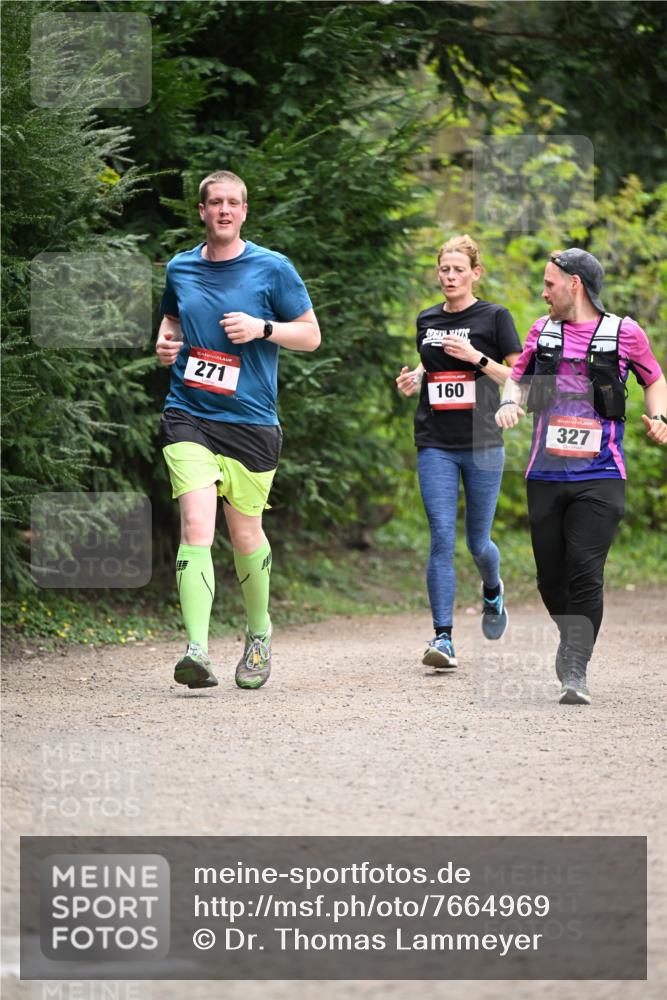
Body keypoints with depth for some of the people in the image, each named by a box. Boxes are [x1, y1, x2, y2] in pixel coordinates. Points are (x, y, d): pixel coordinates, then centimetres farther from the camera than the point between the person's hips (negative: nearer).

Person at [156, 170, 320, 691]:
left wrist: (263, 328, -13)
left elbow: (311, 335, 4)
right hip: (188, 415, 1)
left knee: (245, 533, 10)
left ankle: (259, 634, 35)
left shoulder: (273, 268, 0)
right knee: (196, 525, -17)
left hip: (251, 420, -1)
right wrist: (165, 342, 7)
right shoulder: (180, 269, 9)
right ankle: (197, 650, -26)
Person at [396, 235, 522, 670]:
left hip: (483, 443, -2)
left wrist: (476, 357, -16)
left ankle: (493, 591, 41)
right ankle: (443, 639, -11)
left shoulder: (494, 318, -1)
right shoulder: (427, 320, 11)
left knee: (478, 542, 6)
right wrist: (412, 380, 5)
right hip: (436, 445, 2)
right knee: (442, 539, -10)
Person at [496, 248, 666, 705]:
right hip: (545, 475, 4)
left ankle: (576, 672, -12)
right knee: (550, 577, 7)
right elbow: (518, 376, 23)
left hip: (599, 477, -4)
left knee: (585, 574, -14)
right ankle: (571, 639, 34)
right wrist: (510, 402, 2)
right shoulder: (543, 330, 10)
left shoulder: (624, 332, 1)